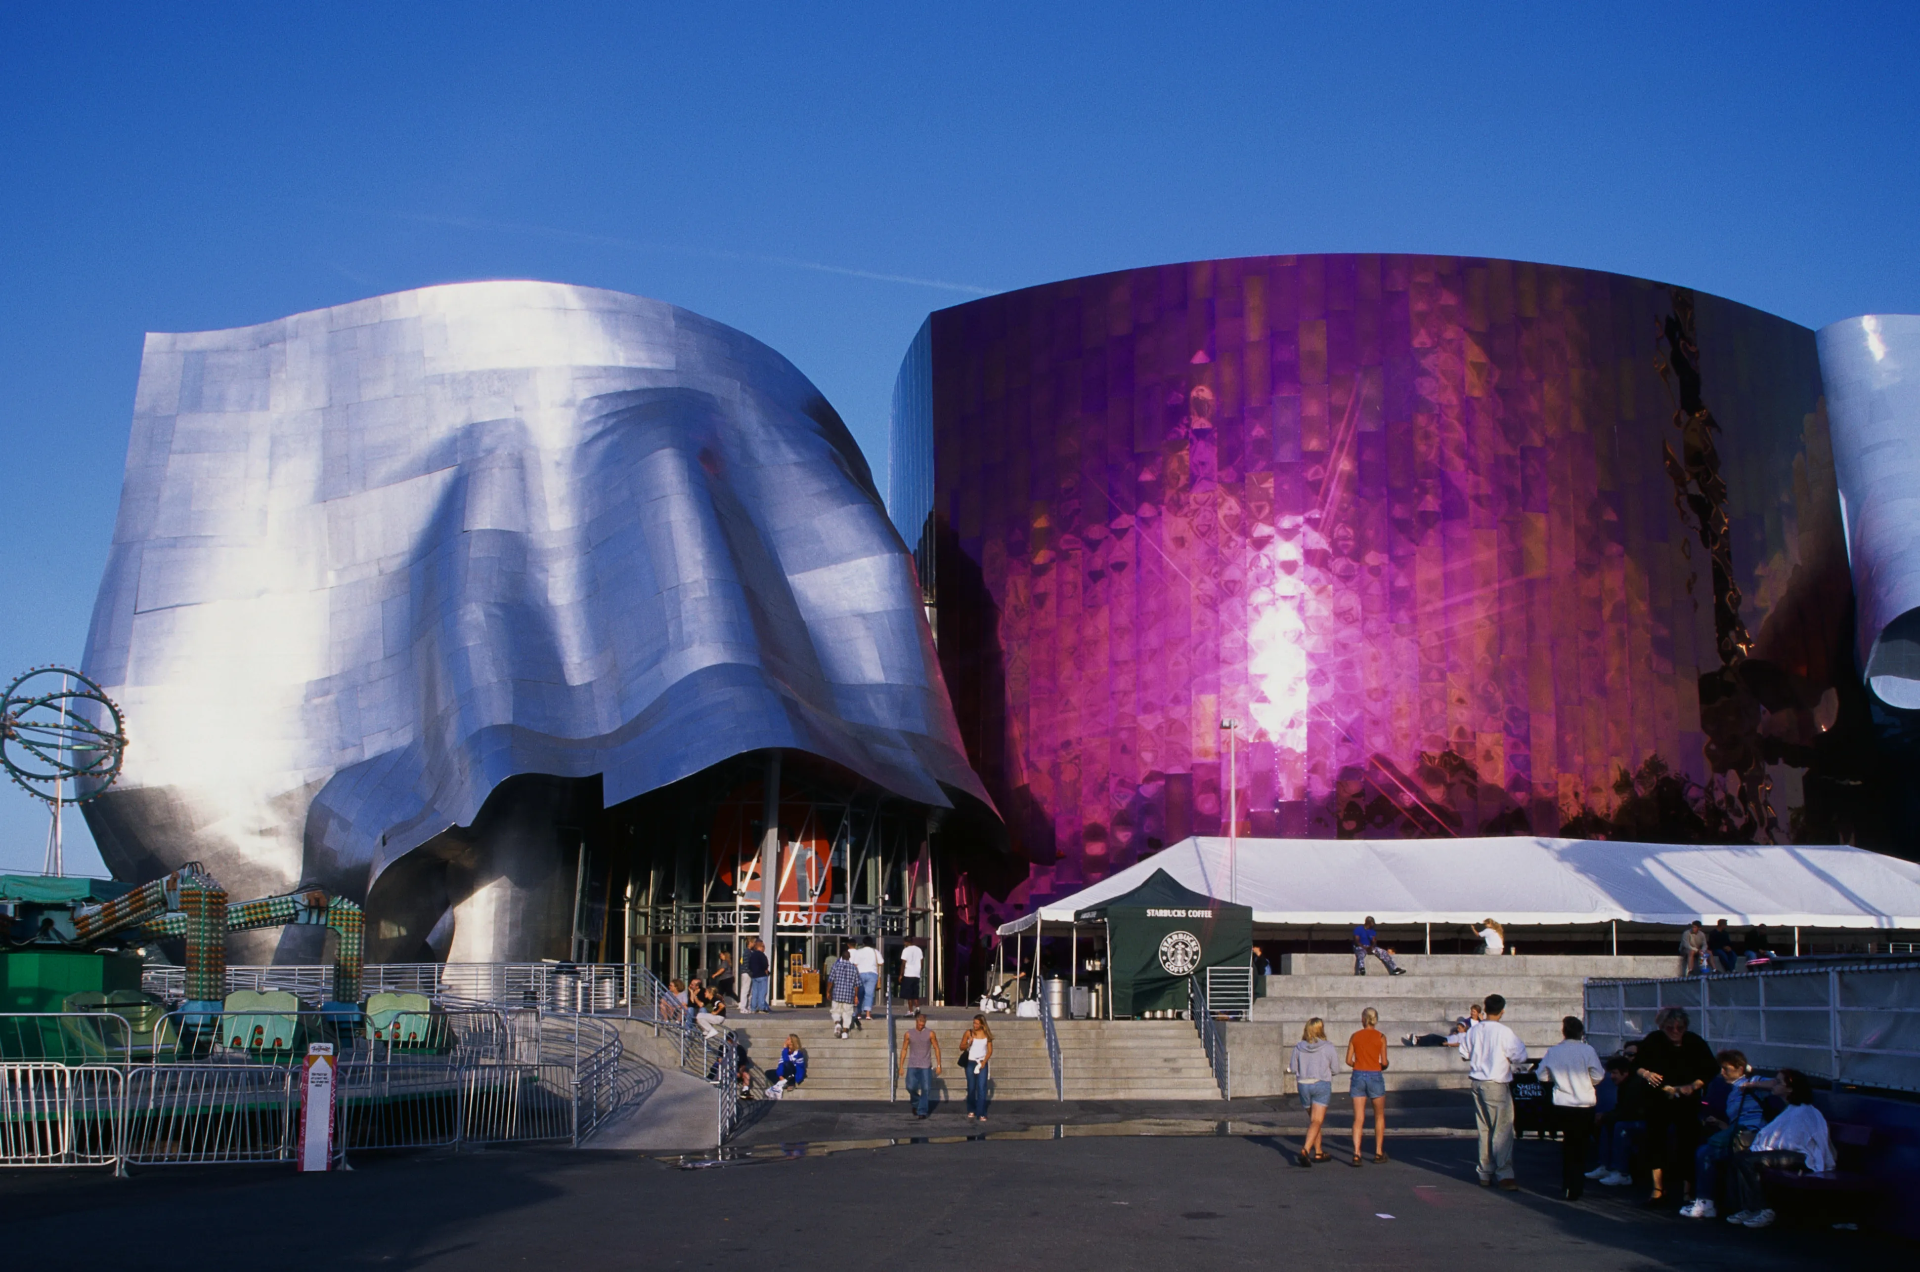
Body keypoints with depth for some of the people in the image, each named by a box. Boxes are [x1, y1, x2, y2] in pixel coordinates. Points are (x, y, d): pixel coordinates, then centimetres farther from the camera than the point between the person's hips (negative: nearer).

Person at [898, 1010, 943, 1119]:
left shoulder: (930, 1034, -1)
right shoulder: (909, 1034, 2)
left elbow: (936, 1049, 3)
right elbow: (904, 1049, 7)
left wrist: (938, 1065, -1)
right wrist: (901, 1066, 5)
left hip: (926, 1066, -1)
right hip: (912, 1066, 1)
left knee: (926, 1089, -6)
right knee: (910, 1087, -7)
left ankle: (922, 1112, 0)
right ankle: (916, 1103, 21)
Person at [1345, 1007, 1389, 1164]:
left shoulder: (1355, 1036, 3)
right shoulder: (1381, 1037, -4)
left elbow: (1349, 1060, 2)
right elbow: (1384, 1062, -7)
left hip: (1358, 1076, 2)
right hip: (1375, 1077, -2)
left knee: (1358, 1118, 1)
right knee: (1379, 1116, 17)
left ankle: (1356, 1153, -13)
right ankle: (1378, 1153, 19)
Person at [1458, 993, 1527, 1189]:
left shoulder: (1474, 1030, 2)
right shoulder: (1504, 1032, -16)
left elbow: (1464, 1053, 11)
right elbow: (1517, 1056, -14)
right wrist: (1521, 1045, 6)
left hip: (1477, 1083, 6)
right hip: (1496, 1085, -6)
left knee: (1484, 1129, 13)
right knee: (1503, 1130, -1)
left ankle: (1485, 1174, 17)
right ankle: (1504, 1175, -5)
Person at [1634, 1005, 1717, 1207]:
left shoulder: (1695, 1042, -8)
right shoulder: (1652, 1041, -6)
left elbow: (1711, 1070, -6)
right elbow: (1636, 1064, 5)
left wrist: (1693, 1086, -20)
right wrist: (1646, 1074, -17)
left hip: (1686, 1102, -1)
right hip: (1658, 1101, 1)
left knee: (1687, 1144, 0)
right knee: (1656, 1142, 2)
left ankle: (1687, 1190, 11)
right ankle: (1659, 1188, 13)